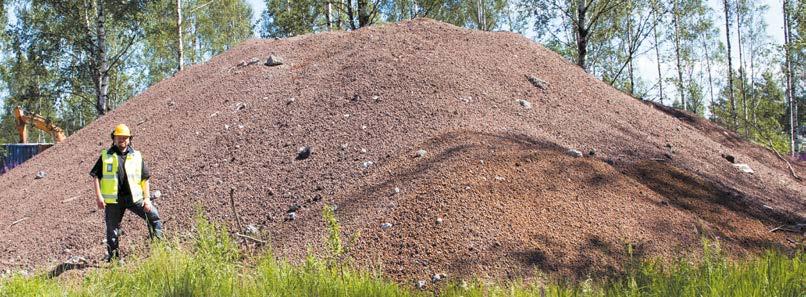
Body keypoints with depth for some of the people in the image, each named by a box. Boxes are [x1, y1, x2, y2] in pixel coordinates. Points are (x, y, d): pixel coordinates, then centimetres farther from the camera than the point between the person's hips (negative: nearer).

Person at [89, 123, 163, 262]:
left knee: (153, 215, -10)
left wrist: (146, 198, -2)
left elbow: (145, 178, 6)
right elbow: (96, 176, 3)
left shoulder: (136, 156, 6)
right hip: (113, 200, -1)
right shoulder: (106, 156, 4)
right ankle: (113, 255, 21)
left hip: (134, 197, 1)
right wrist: (98, 196, -8)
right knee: (112, 228, 7)